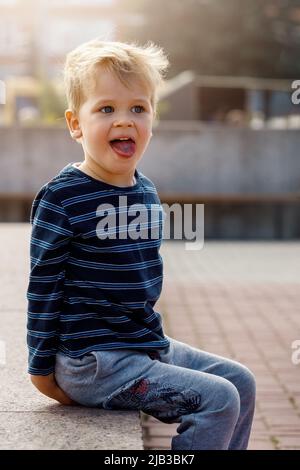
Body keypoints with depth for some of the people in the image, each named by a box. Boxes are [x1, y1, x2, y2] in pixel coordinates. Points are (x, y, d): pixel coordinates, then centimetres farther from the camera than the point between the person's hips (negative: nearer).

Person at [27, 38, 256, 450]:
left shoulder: (146, 192, 7)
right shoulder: (62, 198, -16)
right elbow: (43, 288, -12)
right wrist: (41, 369, -8)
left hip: (146, 345, 8)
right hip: (92, 361, -8)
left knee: (241, 382, 12)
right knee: (217, 400, -15)